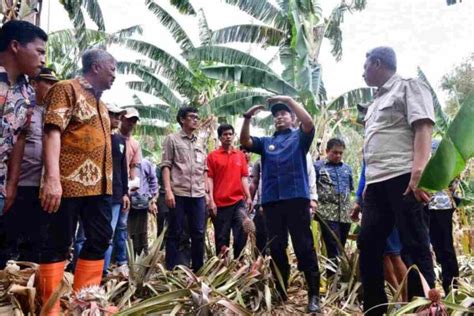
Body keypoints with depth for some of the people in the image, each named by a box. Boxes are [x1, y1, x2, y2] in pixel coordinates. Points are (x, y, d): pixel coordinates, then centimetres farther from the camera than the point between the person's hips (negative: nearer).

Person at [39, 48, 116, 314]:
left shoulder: (100, 103, 22)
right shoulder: (66, 89, -3)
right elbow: (53, 132, -14)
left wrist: (108, 181, 21)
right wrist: (52, 178, -25)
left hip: (100, 185, 9)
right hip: (70, 183, -9)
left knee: (100, 240, 10)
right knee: (59, 243, 0)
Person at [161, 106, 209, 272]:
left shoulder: (200, 144, 19)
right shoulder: (172, 139, 3)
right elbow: (166, 165, -4)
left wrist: (206, 192, 12)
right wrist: (168, 190, -13)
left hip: (198, 195, 5)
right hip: (178, 193, -5)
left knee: (198, 233, 6)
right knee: (175, 233, 1)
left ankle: (198, 269, 15)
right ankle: (172, 270, 8)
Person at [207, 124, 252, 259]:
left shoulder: (240, 155, 11)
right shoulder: (213, 156, 2)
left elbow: (244, 177, 10)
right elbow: (209, 179, -2)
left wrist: (248, 197, 0)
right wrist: (211, 200, -9)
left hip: (239, 200, 2)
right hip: (220, 202, -2)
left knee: (242, 232, -9)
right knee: (221, 237, 5)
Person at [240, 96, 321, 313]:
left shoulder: (299, 137, 12)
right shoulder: (266, 142, 20)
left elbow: (309, 123, -8)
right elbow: (245, 142, 6)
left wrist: (290, 100, -7)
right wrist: (248, 118, -6)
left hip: (296, 198, -4)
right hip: (271, 201, 4)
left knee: (304, 247, -6)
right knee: (276, 249, 7)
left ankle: (314, 294, -2)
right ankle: (280, 292, 18)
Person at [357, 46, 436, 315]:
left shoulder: (409, 87, 4)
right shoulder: (376, 102, 28)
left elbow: (423, 127, -10)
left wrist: (419, 171, -24)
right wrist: (363, 191, 23)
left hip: (404, 178, -8)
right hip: (376, 182, 9)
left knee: (415, 245, -6)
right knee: (368, 243, 5)